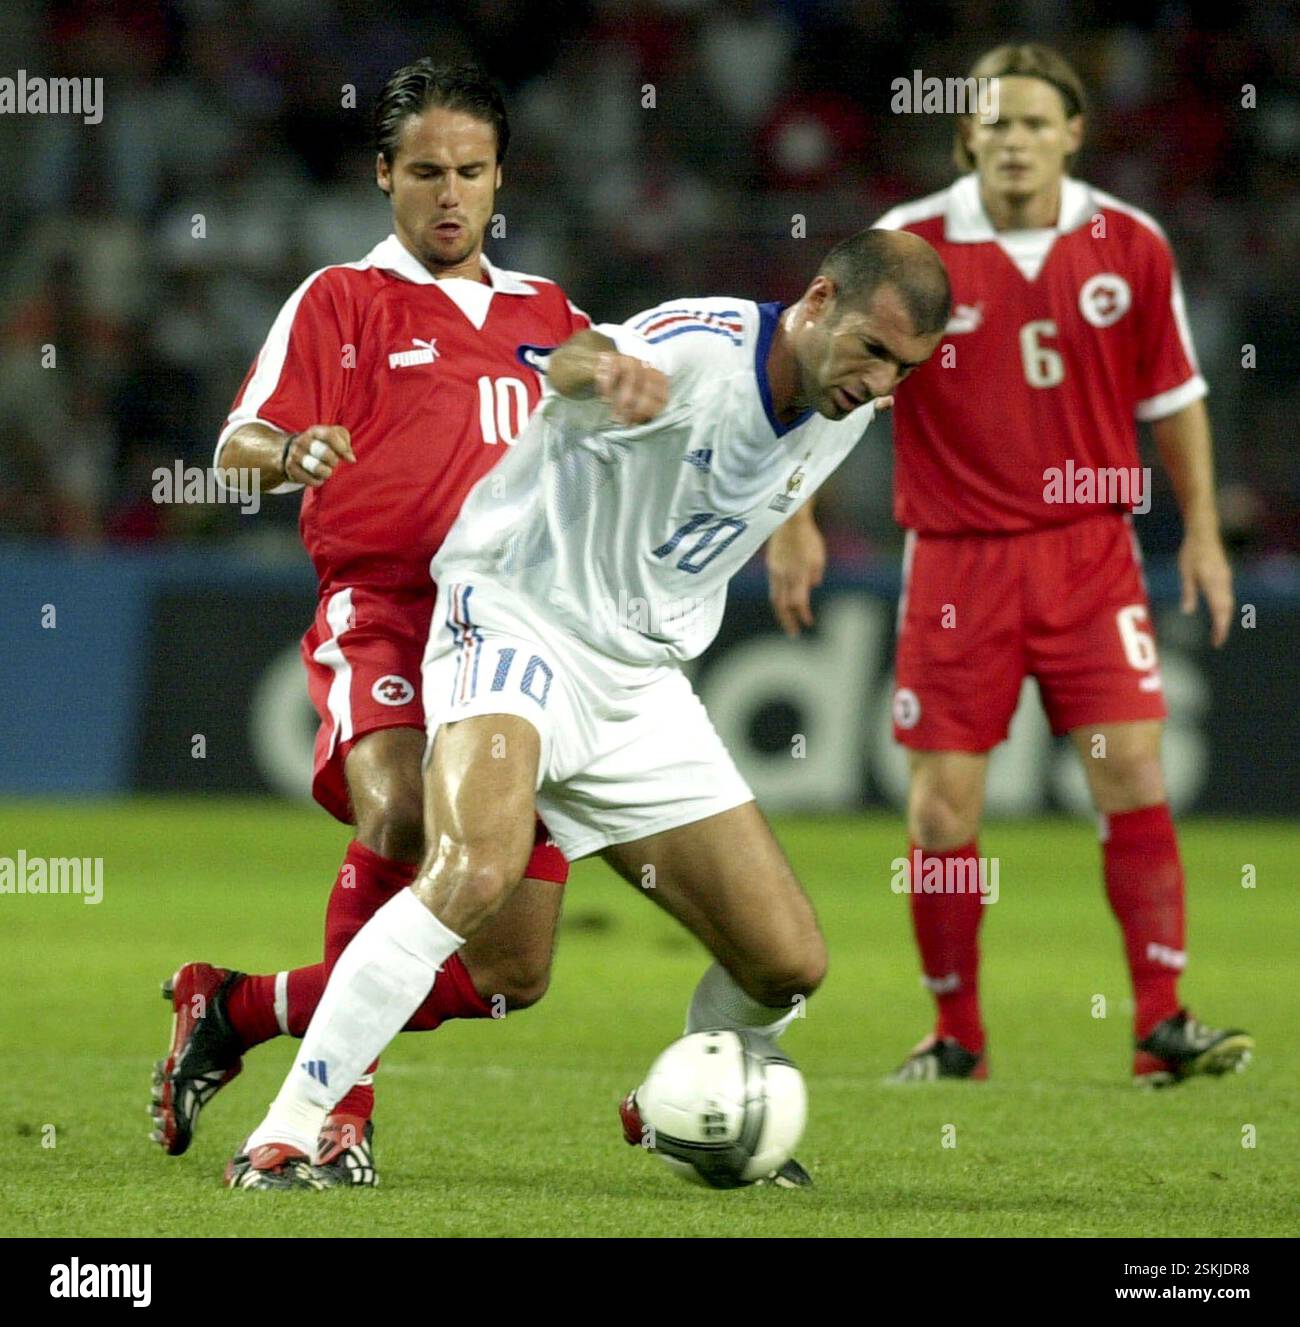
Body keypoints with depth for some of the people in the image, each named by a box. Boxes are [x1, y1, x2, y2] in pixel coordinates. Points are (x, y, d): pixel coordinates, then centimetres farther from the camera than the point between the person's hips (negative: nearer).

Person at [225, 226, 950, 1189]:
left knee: (789, 965, 3)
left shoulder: (845, 410, 3)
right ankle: (283, 1138, -30)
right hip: (517, 623, -7)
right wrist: (601, 367, -67)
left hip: (643, 686, 7)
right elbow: (573, 363, -46)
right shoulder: (699, 351, -21)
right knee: (475, 870, -34)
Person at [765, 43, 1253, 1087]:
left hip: (1092, 551, 1)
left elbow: (1173, 395, 11)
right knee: (943, 805, -1)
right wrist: (794, 520, -4)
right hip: (956, 560, -1)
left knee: (1133, 776, -10)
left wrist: (1202, 529, 8)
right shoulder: (908, 247, -6)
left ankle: (1162, 1025, -7)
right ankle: (956, 1036, 14)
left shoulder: (1131, 246, 0)